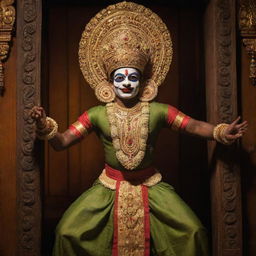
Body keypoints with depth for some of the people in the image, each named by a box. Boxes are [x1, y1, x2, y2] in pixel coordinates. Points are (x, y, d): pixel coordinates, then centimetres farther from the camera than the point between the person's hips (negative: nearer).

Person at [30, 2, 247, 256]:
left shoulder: (158, 111, -4)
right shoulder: (97, 114, -4)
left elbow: (194, 125, -5)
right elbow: (61, 142, -6)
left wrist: (221, 132, -22)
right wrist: (45, 126, -25)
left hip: (150, 186, 0)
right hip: (110, 187, 0)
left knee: (193, 230, -10)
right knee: (67, 231, -12)